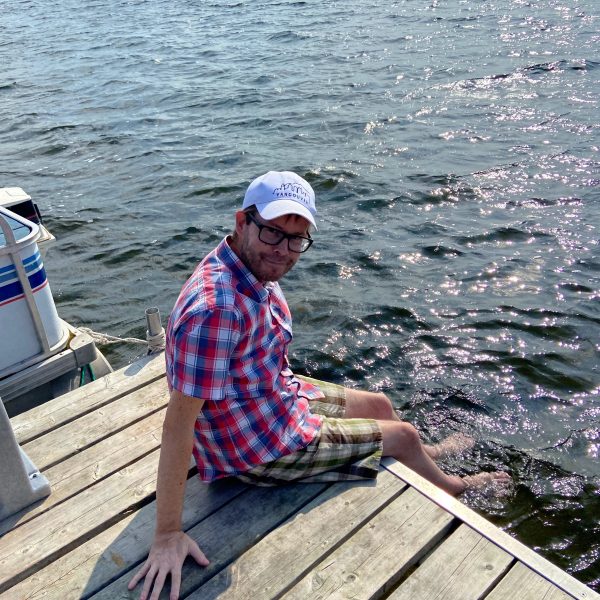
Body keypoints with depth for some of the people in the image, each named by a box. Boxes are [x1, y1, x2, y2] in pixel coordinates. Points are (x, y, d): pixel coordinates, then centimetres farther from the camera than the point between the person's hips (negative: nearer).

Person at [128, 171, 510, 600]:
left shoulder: (255, 266, -10)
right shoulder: (214, 309, -38)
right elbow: (178, 421, -34)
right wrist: (168, 535, -28)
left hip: (280, 395, 8)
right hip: (261, 450, -7)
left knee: (380, 404, 24)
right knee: (402, 435, 9)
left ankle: (427, 453, 59)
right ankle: (450, 487, 45)